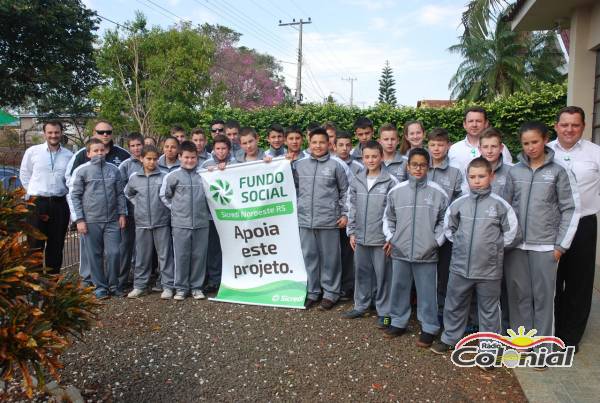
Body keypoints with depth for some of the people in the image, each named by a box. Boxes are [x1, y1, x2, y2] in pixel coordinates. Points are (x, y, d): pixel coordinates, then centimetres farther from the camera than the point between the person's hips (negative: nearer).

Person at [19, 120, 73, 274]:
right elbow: (24, 175, 10)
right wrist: (34, 193, 7)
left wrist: (63, 192, 8)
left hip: (60, 203, 2)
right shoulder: (32, 152, 1)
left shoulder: (69, 155, 4)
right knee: (35, 243, 0)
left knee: (56, 244, 10)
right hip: (37, 203, -2)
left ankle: (53, 275, 21)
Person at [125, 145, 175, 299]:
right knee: (142, 256, 12)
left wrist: (167, 206, -6)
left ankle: (168, 286, 10)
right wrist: (137, 204, 10)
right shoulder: (134, 178, 5)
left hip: (162, 222, -2)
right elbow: (128, 193, 22)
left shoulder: (165, 177, -4)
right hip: (142, 223, 3)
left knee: (165, 255, 2)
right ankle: (140, 285, 23)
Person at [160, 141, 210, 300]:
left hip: (201, 222, 1)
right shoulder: (172, 176, 1)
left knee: (199, 255, 7)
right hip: (180, 223, -1)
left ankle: (197, 287, 20)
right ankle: (181, 287, 18)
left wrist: (206, 209, 3)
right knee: (181, 256, 6)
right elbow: (164, 196, 10)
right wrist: (175, 208, 3)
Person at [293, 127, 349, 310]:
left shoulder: (336, 165, -1)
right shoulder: (299, 164, 7)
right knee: (309, 257, 10)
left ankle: (331, 293, 20)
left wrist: (344, 214, -1)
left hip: (329, 220, -3)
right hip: (305, 219, 3)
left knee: (329, 258, 6)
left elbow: (345, 191, 3)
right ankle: (312, 291, 23)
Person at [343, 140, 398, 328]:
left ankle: (384, 311, 19)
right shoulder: (356, 181, 6)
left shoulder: (390, 182, -7)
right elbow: (352, 209, 10)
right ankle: (361, 306, 29)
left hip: (381, 238, -4)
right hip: (361, 237, 4)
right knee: (362, 273, 14)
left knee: (382, 275, 5)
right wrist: (352, 232, 6)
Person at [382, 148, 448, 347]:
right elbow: (388, 218, 13)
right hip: (400, 251, 2)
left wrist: (437, 240, -2)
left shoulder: (438, 192, -3)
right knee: (399, 287, 14)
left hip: (427, 253, -2)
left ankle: (429, 327, 22)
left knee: (427, 291, 6)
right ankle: (398, 321, 31)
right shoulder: (396, 191, 2)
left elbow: (444, 220, 5)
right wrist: (390, 237, 4)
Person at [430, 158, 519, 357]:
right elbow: (448, 227, 14)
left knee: (489, 311, 11)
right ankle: (450, 338, 34)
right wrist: (459, 243, 6)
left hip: (489, 269, -2)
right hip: (460, 266, 3)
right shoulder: (458, 203, 1)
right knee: (454, 305, 16)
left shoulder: (500, 204, -6)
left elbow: (512, 231, 0)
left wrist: (494, 246, -2)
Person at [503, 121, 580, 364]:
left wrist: (561, 244, -3)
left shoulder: (558, 172, 0)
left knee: (543, 296, 4)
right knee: (519, 294, 9)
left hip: (545, 245, -2)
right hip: (515, 244, 2)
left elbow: (570, 209, 1)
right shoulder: (514, 172, 5)